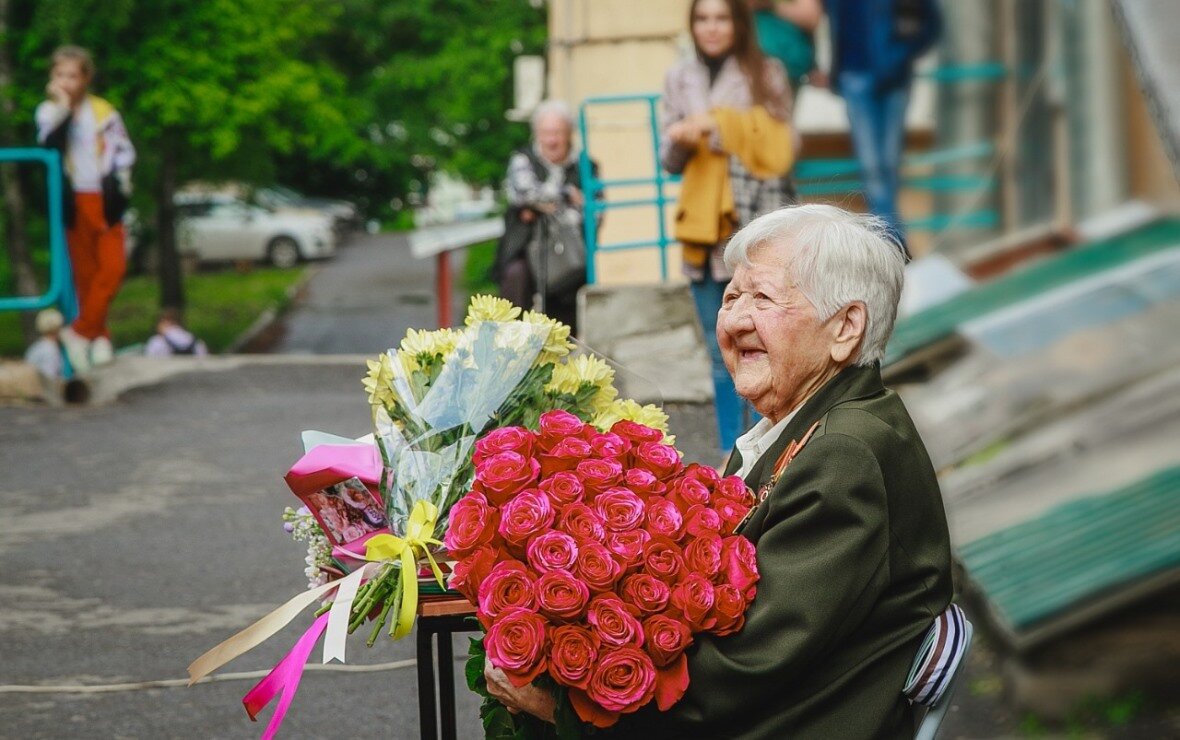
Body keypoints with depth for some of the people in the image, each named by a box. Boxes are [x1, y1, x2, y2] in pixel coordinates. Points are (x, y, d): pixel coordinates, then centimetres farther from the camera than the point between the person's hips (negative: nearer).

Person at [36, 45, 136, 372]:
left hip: (104, 200, 0)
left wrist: (119, 187, -3)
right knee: (84, 272, 4)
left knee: (113, 267, -13)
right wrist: (63, 109, -17)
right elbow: (50, 148, -14)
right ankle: (98, 336, 14)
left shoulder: (104, 112, 5)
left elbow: (124, 152, 9)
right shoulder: (48, 112, 3)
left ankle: (80, 330, -9)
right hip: (74, 202, 0)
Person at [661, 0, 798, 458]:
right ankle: (731, 453, 14)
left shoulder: (766, 75, 1)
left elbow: (780, 146, -3)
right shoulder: (679, 80, 12)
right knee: (722, 354, 8)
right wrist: (681, 141, -9)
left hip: (760, 226, -4)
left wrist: (718, 125, -11)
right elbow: (670, 162, 14)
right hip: (705, 230, 4)